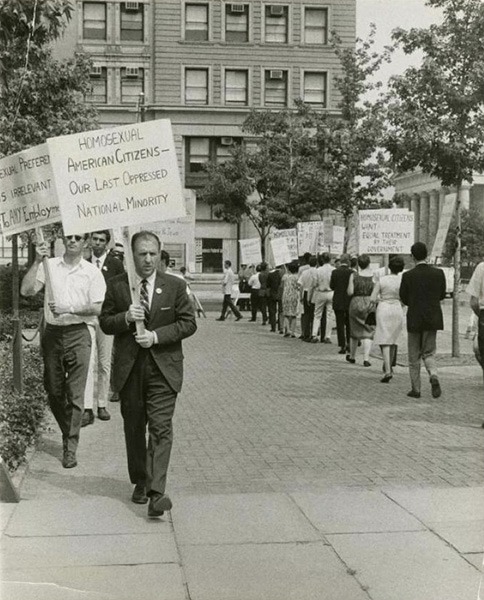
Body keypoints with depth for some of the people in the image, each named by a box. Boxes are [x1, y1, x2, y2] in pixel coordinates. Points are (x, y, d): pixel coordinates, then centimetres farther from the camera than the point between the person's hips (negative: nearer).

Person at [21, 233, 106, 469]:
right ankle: (68, 433, 32)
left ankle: (70, 447, 0)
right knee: (53, 391, 11)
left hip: (78, 334, -3)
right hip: (52, 332, 3)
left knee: (75, 394, -6)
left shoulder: (92, 272, 2)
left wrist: (69, 309, -15)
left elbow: (98, 308, -4)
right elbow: (26, 290, -5)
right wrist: (37, 261, -13)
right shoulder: (49, 266, 7)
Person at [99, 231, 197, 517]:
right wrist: (125, 318, -16)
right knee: (134, 428, 12)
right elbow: (104, 322, 6)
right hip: (128, 367, 2)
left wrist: (157, 336, -14)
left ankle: (157, 492, -13)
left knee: (161, 428, -10)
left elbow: (189, 323, -1)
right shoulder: (117, 285, 3)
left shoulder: (175, 286, 1)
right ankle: (140, 482, 28)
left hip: (163, 367, -2)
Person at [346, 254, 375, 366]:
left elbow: (350, 292, -8)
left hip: (356, 304, 1)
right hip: (370, 305, -1)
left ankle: (352, 356, 29)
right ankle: (366, 358, -8)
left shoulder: (354, 275, -5)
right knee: (368, 333, 2)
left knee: (354, 331, 15)